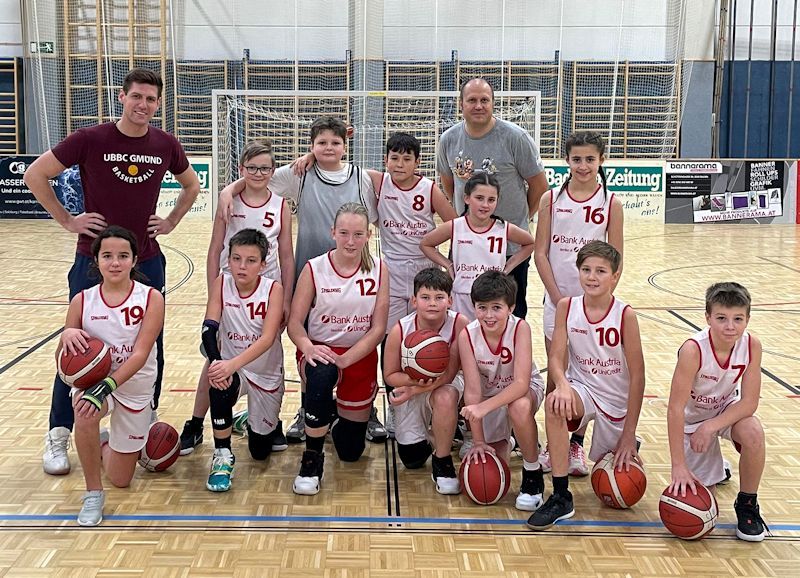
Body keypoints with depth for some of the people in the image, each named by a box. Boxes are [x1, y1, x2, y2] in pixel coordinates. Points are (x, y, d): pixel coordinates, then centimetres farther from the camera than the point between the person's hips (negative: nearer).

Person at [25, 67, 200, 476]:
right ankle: (58, 435, 13)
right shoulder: (90, 140, -9)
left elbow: (191, 185, 20)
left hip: (147, 261, 3)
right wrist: (67, 220, -6)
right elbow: (35, 175, -3)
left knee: (150, 347, 9)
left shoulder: (166, 146, 1)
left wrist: (171, 221, 8)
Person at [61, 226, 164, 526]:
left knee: (121, 479, 9)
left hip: (135, 389, 0)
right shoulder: (82, 301, -9)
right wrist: (67, 336, -29)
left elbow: (140, 354, -24)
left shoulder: (151, 298, -15)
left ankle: (105, 443, 46)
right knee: (85, 413, -38)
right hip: (91, 380, 0)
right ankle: (93, 493, -16)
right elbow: (63, 361, -6)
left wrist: (107, 386, -38)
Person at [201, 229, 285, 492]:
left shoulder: (273, 289, -19)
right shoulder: (221, 283, -13)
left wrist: (233, 364, -46)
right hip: (230, 366, 1)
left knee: (260, 450, 8)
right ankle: (223, 456, -16)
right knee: (220, 385, -37)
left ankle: (252, 422, 45)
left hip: (266, 374, 0)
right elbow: (209, 327, -23)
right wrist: (216, 362, -43)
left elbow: (267, 338, -31)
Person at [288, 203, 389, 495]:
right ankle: (312, 459, -21)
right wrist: (308, 348, -32)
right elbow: (295, 322, -11)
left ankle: (341, 414, 49)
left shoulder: (378, 270, -8)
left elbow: (378, 328, -10)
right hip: (320, 351, -2)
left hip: (360, 356, 2)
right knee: (321, 374, -41)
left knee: (351, 450, 11)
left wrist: (344, 360, -23)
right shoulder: (314, 269, -10)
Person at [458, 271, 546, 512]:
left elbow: (521, 383, -33)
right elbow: (473, 390, -22)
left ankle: (533, 475, -14)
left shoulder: (520, 328, -27)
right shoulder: (467, 336, -22)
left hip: (523, 389, -2)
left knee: (520, 408, -38)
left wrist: (484, 407, -45)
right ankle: (503, 443, 31)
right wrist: (478, 441, -24)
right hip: (489, 392, 2)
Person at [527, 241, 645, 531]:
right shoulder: (566, 307, -10)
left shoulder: (625, 315, -17)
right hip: (581, 389, 1)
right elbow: (556, 357, -13)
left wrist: (629, 434, -13)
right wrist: (562, 384, -38)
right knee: (554, 403, -35)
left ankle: (626, 447, 46)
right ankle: (561, 498, -25)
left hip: (617, 400, -1)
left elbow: (637, 376, -13)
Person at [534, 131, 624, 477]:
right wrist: (559, 298, -8)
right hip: (557, 299, 0)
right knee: (555, 375, 4)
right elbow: (541, 253, -2)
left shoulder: (610, 203, 0)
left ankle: (576, 444, 20)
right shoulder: (551, 199, 1)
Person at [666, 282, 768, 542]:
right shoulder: (693, 349, -33)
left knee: (753, 433, -32)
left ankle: (747, 504, -6)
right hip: (693, 417, -2)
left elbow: (749, 403, -17)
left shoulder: (752, 345, -22)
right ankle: (712, 471, 35)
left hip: (728, 410, 2)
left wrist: (711, 426, -30)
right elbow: (675, 408, -31)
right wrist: (679, 466, -31)